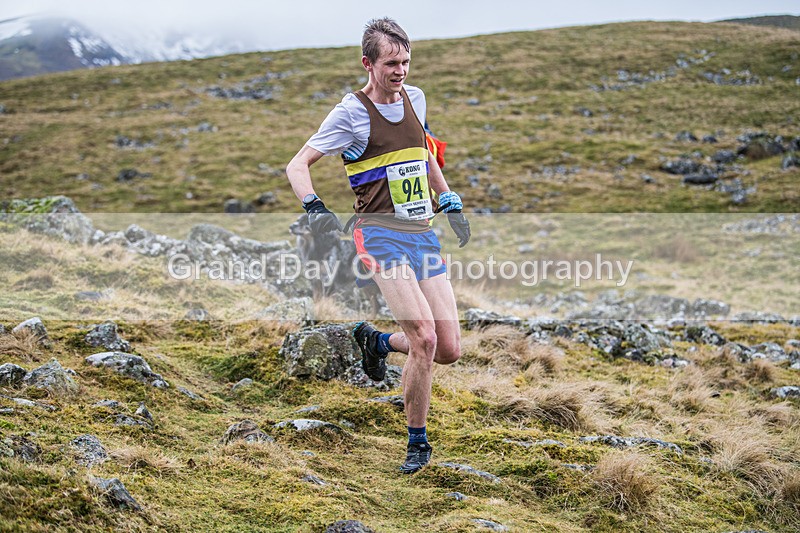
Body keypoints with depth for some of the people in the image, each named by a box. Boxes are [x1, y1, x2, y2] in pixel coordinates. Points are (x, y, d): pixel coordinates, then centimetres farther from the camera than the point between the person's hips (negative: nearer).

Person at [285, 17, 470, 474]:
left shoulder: (416, 98, 10)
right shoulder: (352, 113, -7)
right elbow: (297, 165, -6)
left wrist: (450, 203, 26)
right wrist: (314, 207, -24)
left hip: (425, 233, 6)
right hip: (383, 235, -6)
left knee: (450, 351, 0)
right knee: (424, 338, -21)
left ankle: (378, 342, 30)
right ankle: (418, 442, -1)